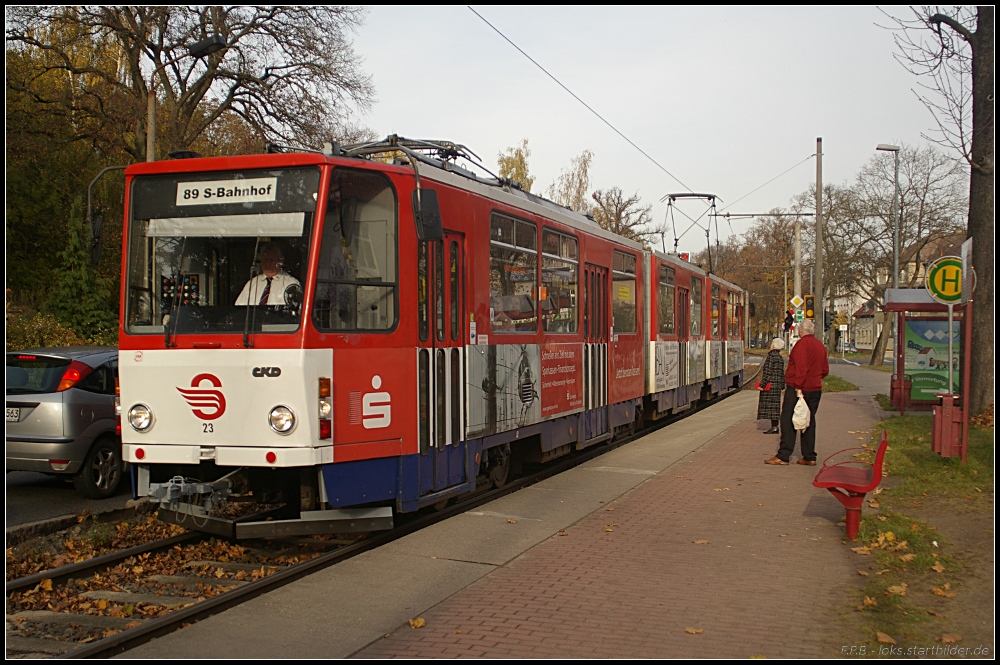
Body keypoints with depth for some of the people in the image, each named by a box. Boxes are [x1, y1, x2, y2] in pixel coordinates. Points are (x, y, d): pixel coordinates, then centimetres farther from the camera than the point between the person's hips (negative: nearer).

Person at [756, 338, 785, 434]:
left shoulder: (771, 356, -14)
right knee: (774, 405, 11)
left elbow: (767, 372, -18)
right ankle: (774, 426, 13)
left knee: (770, 405, -7)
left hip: (770, 384, -9)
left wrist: (762, 384, -16)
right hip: (777, 384, 9)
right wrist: (782, 386, 24)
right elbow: (782, 373, 17)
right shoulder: (780, 357, 12)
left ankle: (774, 427, -10)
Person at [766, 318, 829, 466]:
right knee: (809, 421, 12)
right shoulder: (820, 345, 13)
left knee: (788, 420, -5)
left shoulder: (802, 343, -11)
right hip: (815, 389, 8)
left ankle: (783, 456, -8)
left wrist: (798, 386, -22)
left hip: (797, 388, -8)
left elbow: (801, 366, -21)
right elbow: (825, 370, 16)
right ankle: (809, 457, 12)